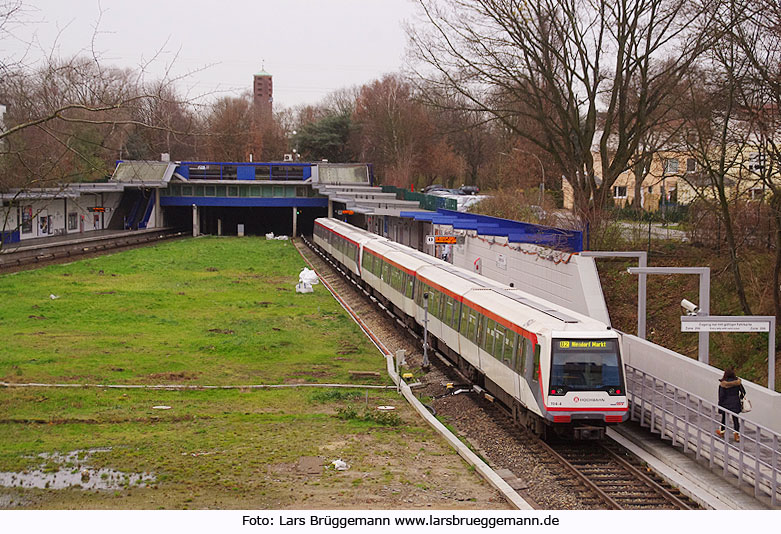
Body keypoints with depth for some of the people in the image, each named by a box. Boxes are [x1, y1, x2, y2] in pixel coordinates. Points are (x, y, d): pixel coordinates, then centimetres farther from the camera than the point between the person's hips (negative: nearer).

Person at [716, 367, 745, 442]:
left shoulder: (723, 383, -15)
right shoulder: (737, 381, -6)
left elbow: (721, 395, -14)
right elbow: (743, 392, -1)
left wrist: (719, 405, -4)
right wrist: (739, 399, 15)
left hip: (726, 402, -2)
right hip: (735, 402, 2)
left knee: (724, 417, 17)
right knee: (735, 418, 6)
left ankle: (721, 432, 36)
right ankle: (737, 435, 3)